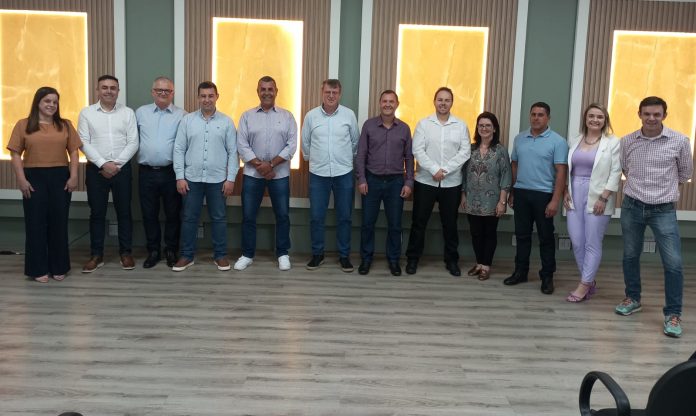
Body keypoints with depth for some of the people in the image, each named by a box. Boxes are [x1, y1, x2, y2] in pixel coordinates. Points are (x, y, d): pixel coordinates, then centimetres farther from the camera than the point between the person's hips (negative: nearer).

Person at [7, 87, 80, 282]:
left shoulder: (65, 125, 8)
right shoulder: (23, 125, 3)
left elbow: (73, 151, 6)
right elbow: (16, 154, 0)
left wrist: (73, 176, -4)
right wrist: (21, 179, -9)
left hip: (60, 177, 2)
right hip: (34, 177, -1)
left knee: (59, 222, 7)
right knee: (36, 222, 3)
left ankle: (59, 267, 18)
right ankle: (38, 269, 13)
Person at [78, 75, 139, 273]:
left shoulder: (128, 113, 3)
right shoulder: (86, 113, 3)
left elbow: (133, 143, -2)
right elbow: (84, 143, -3)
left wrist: (116, 164, -11)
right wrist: (103, 164, -14)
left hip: (122, 169, 0)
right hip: (95, 169, 0)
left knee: (124, 211, 5)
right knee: (97, 213, 6)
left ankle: (125, 253, 16)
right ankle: (96, 255, 15)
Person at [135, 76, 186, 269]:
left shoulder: (181, 115, 0)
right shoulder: (141, 112, 7)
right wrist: (138, 154, 4)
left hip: (171, 172, -2)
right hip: (147, 172, 2)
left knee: (173, 213, 7)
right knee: (149, 214, 8)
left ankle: (171, 250, 21)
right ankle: (153, 250, 21)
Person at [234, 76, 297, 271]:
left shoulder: (287, 116, 3)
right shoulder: (247, 116, 4)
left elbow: (291, 146, -5)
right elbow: (242, 145, -3)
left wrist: (271, 164, -14)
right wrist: (259, 165, -14)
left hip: (280, 174, 0)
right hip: (252, 174, 1)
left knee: (282, 215, 5)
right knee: (248, 216, 5)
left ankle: (282, 254, 19)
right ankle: (247, 254, 18)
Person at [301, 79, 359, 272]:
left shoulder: (349, 115, -2)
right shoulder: (311, 115, -1)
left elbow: (355, 141, 10)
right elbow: (305, 142, 10)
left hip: (344, 173, 0)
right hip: (318, 174, 0)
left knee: (344, 217, 7)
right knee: (316, 217, 5)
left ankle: (344, 255, 19)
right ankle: (317, 254, 20)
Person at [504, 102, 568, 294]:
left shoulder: (557, 141, -6)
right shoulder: (519, 138, 8)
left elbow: (561, 172, -10)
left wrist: (555, 200, -16)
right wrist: (511, 192, 12)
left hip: (544, 195, -4)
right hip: (521, 193, 4)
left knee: (545, 237, 4)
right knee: (522, 235, 11)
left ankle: (547, 276, 14)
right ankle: (520, 271, 22)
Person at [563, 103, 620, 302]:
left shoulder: (612, 142, -3)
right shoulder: (577, 141, 12)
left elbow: (616, 173, -8)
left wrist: (603, 198, -14)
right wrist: (566, 192, 3)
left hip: (597, 197, -5)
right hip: (575, 195, 5)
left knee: (592, 243, 0)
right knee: (576, 242, 5)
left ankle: (584, 285, 8)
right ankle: (589, 281, 21)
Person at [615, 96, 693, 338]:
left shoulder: (679, 141, -6)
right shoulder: (627, 141, 0)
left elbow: (686, 173, 9)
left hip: (664, 210, -2)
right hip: (632, 207, 3)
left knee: (673, 263, -6)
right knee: (630, 256, 13)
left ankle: (673, 314, 6)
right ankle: (633, 299, 33)